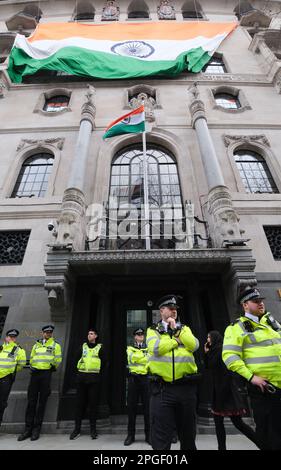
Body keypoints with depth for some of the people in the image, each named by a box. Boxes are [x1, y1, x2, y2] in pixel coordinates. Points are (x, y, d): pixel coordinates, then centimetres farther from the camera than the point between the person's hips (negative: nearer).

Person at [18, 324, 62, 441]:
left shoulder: (55, 345, 2)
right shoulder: (36, 345, 14)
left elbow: (58, 360, 0)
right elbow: (32, 358, 19)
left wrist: (52, 368, -2)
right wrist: (32, 367, 5)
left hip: (46, 374, -3)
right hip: (35, 373, 4)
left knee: (42, 402, 3)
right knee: (31, 401, 6)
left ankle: (37, 429, 13)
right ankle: (28, 428, 17)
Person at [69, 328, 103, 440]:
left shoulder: (100, 348, 1)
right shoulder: (82, 346, 9)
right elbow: (76, 359, 11)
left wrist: (98, 371, -3)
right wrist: (79, 370, 4)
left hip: (94, 379, -2)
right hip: (81, 378, 2)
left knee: (93, 404, 4)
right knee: (79, 403, 7)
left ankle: (93, 429, 16)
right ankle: (77, 429, 18)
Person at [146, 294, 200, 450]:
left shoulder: (184, 329, 12)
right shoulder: (153, 330, 4)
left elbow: (194, 345, -6)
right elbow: (156, 348, -15)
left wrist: (176, 329, -8)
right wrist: (177, 340, -6)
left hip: (186, 387, 3)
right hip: (162, 388, -3)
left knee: (188, 433, 19)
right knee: (161, 437, 2)